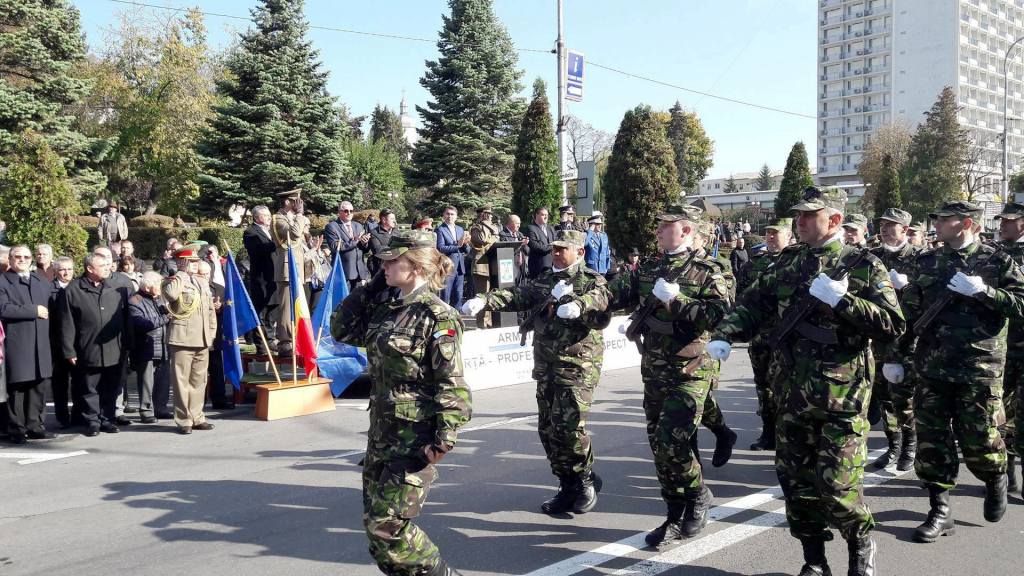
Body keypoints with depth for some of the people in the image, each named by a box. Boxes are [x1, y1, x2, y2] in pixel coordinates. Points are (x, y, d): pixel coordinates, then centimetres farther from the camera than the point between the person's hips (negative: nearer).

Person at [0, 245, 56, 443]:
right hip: (16, 343, -5)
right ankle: (16, 429, 7)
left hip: (41, 341, 5)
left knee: (40, 384, 6)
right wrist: (34, 311, -13)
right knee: (17, 385, 0)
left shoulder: (42, 280, 18)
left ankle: (34, 425, 15)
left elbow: (50, 306, 18)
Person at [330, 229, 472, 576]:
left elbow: (452, 384, -17)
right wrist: (371, 287, 9)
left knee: (387, 525, -7)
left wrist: (444, 440, -23)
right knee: (374, 521, 12)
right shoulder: (385, 309, 9)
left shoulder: (437, 317, -14)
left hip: (415, 436, -8)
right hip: (382, 430, 8)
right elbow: (341, 330, 16)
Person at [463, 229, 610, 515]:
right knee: (547, 428, 7)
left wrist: (578, 305, -43)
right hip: (545, 366, 6)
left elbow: (598, 298, -22)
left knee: (569, 426, -14)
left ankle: (586, 480, 10)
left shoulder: (592, 281, 0)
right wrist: (484, 300, -17)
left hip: (578, 365, -6)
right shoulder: (542, 282, 15)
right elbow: (515, 296, 1)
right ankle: (568, 486, 22)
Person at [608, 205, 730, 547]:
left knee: (671, 442, -13)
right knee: (658, 445, 10)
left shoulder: (706, 272, -9)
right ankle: (676, 517, 22)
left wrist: (676, 300, -25)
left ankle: (698, 496, 15)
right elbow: (620, 295, 13)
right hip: (653, 370, 7)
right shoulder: (649, 268, 10)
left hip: (689, 372, -7)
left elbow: (719, 315, -21)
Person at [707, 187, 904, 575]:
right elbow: (752, 305, 12)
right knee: (796, 482, 10)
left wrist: (840, 300, -20)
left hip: (842, 399, -5)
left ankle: (861, 544, 26)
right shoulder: (788, 264, 11)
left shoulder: (862, 265, -4)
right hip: (792, 396, 5)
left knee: (837, 488, -4)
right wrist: (724, 336, -5)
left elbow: (894, 325, -11)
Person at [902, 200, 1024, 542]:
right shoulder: (926, 263, 9)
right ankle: (940, 512, 14)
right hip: (931, 369, 3)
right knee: (932, 444, 3)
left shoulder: (997, 261, 0)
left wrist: (982, 291, -19)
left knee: (980, 445, 2)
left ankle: (996, 480, 35)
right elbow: (909, 312, 12)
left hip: (980, 369, -3)